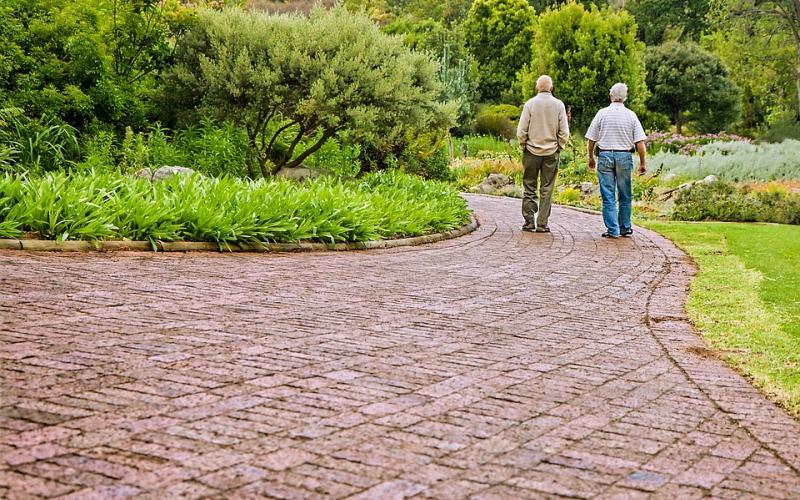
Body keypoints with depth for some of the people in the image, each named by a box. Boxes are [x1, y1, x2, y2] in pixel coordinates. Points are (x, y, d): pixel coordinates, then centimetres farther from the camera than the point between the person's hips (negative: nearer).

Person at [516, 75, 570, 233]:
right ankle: (542, 224, 4)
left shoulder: (530, 104, -4)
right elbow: (564, 132, -2)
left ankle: (529, 221, 4)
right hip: (551, 153, 1)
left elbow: (521, 131, -5)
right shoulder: (558, 105, -2)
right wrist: (559, 147, 12)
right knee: (547, 189, 5)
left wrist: (524, 146, 9)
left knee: (529, 188, 7)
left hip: (531, 151, -1)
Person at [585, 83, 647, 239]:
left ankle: (612, 230, 0)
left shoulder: (602, 113, -1)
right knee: (625, 196, 13)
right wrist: (642, 163, 5)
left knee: (608, 196, 2)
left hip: (605, 156, -1)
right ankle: (625, 228, 19)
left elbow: (591, 139, 1)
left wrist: (590, 158, 14)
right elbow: (640, 142, -3)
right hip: (625, 157, 1)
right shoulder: (631, 115, 1)